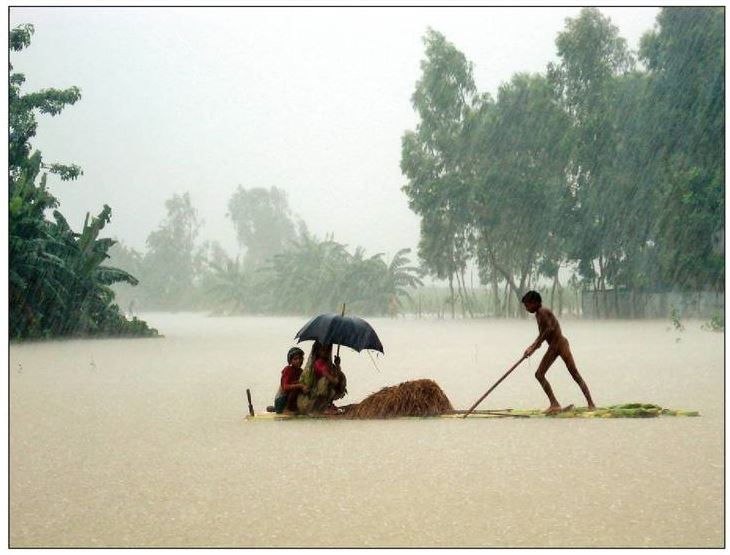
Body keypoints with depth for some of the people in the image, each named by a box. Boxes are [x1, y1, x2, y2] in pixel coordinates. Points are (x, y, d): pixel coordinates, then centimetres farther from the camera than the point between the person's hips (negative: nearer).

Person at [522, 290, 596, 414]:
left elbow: (550, 329, -25)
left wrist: (534, 346, -20)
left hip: (560, 343, -10)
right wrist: (533, 346, 8)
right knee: (539, 374, 3)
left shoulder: (543, 312, -12)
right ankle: (554, 404, 2)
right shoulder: (538, 314, 16)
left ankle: (591, 404, -9)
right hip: (552, 347, 10)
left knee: (575, 374, -9)